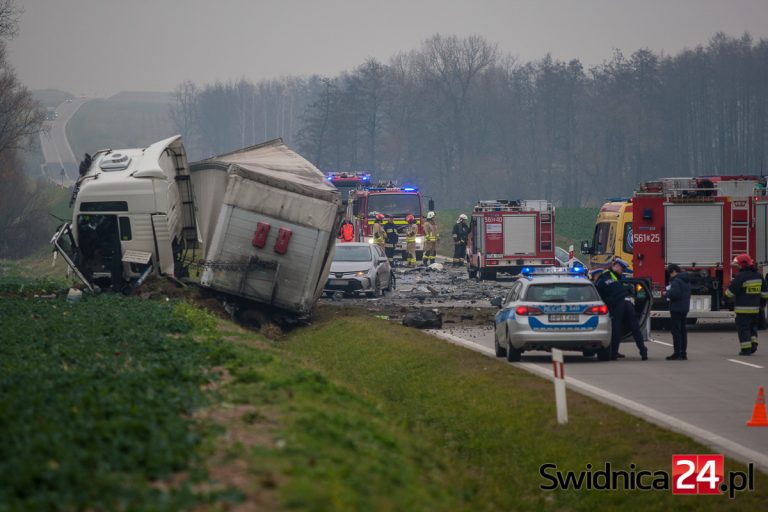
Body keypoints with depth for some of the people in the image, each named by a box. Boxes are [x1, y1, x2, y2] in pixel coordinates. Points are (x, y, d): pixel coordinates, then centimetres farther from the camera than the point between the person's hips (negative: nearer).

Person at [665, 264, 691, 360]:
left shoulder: (676, 281, -16)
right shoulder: (686, 281, 14)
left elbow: (674, 293, -27)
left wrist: (668, 293, -7)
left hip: (676, 308, -9)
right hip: (685, 308, 9)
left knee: (676, 331, -6)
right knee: (683, 330, 13)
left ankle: (677, 353, -8)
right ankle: (683, 353, 16)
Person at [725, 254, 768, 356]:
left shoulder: (741, 277, -16)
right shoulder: (758, 276, 7)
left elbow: (730, 292, -12)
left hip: (743, 308, -7)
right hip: (755, 307, 7)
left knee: (743, 328, -1)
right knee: (752, 327, 20)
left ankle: (746, 348, -4)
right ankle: (753, 344, 7)